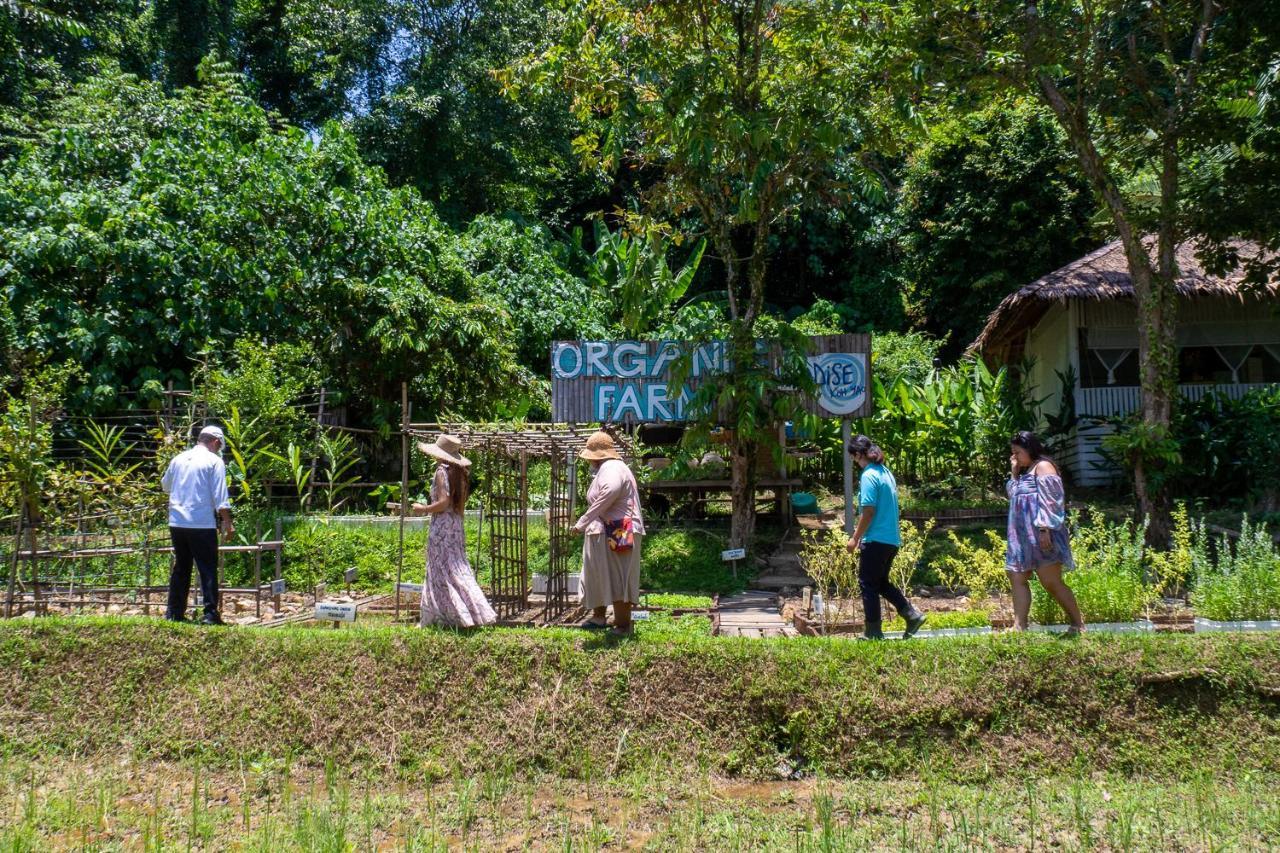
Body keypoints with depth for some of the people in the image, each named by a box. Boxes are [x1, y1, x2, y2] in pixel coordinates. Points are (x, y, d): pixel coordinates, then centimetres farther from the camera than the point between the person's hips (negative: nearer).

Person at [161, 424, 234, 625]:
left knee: (180, 568, 14)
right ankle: (210, 614, -4)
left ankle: (174, 612, 18)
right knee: (208, 569, -1)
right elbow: (220, 497, -11)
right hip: (202, 525, -5)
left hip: (177, 523, 6)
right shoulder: (214, 461, -5)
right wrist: (228, 523, -8)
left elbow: (165, 485, 26)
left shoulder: (178, 459, 11)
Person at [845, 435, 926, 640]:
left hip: (876, 540, -9)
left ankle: (873, 632, 6)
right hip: (892, 539, 9)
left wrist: (855, 538, -10)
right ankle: (912, 614, 12)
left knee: (867, 584, 2)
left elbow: (869, 511, -19)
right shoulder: (886, 472, 12)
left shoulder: (869, 475, -15)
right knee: (881, 583, 19)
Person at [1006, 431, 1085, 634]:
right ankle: (1019, 626, -2)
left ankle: (1078, 624, 2)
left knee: (1051, 582, -9)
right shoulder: (1025, 472, 22)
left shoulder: (1043, 466, -6)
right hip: (1023, 536, 10)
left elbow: (1049, 500, -16)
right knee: (1018, 579, 1)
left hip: (1041, 536, -10)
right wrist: (1014, 473, 15)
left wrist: (1045, 529, -23)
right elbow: (1013, 495, 25)